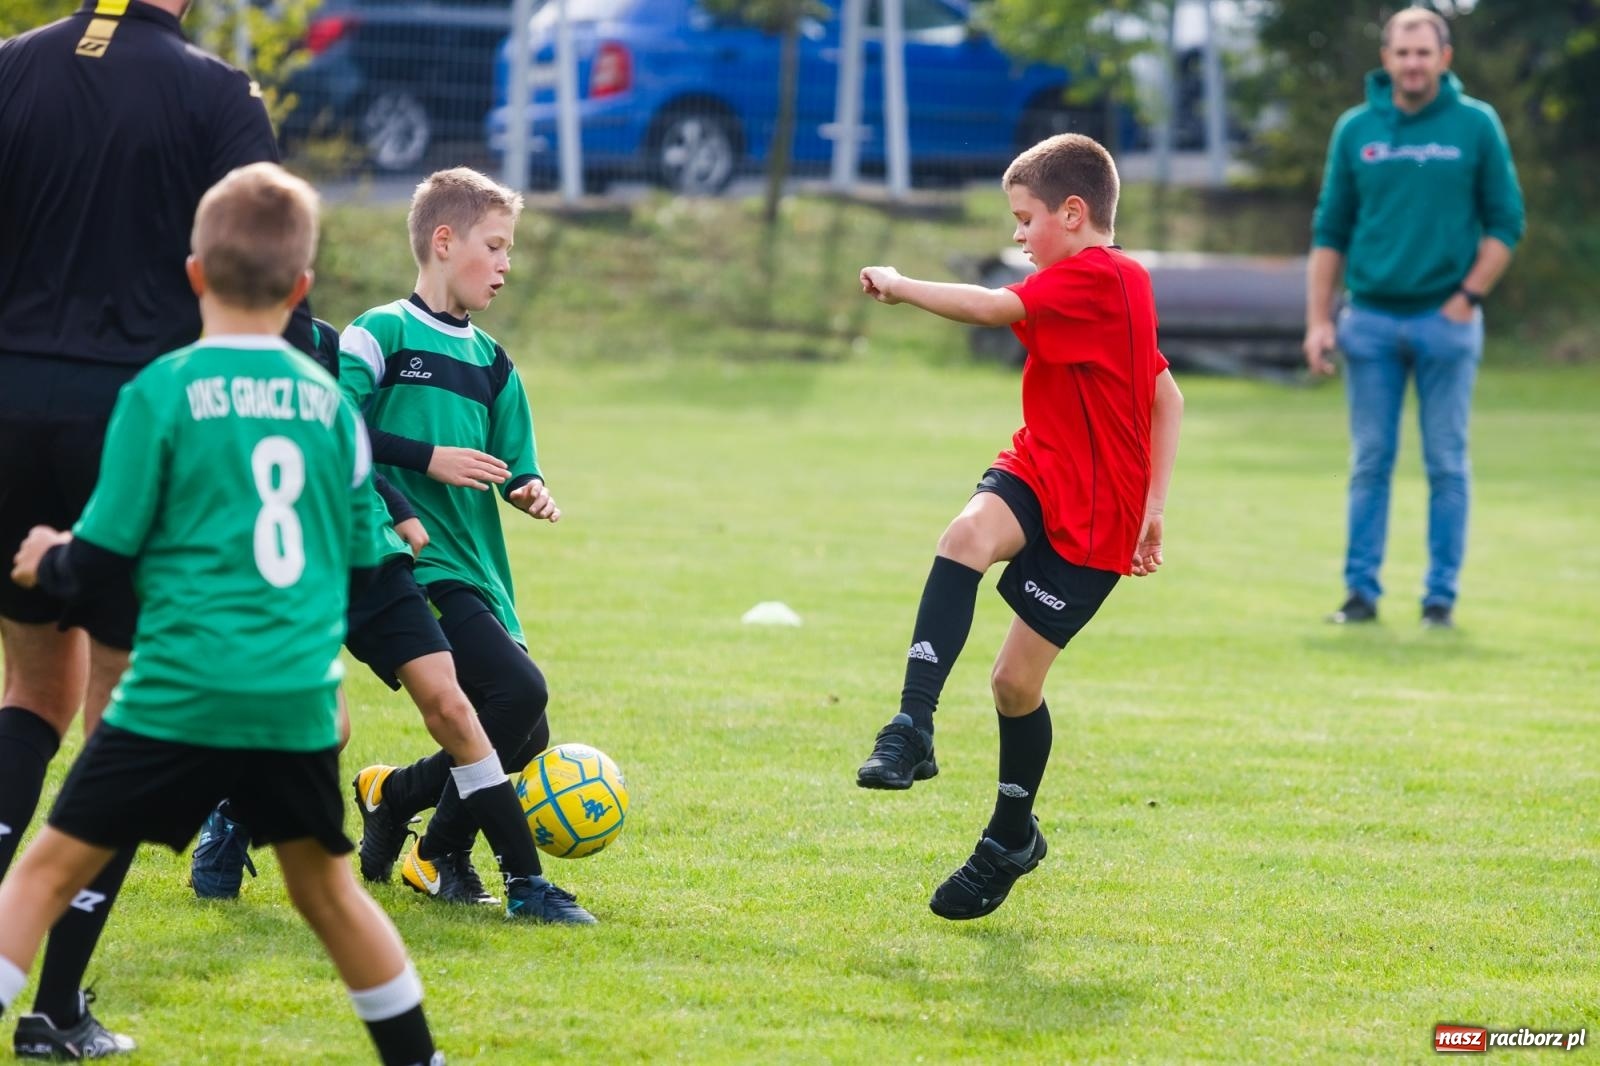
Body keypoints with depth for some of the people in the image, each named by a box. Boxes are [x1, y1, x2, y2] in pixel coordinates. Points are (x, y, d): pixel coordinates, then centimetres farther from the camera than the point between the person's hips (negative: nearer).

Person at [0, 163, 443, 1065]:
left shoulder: (162, 391, -5)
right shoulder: (329, 399, 7)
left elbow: (102, 560, -3)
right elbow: (362, 563, 14)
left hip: (181, 695, -4)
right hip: (301, 699, 4)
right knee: (327, 888, 20)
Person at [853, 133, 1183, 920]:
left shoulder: (1089, 279, -17)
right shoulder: (1122, 283, 14)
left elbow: (990, 308, -28)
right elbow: (1166, 397, 19)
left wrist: (898, 286, -14)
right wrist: (1152, 501, 17)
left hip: (1091, 515, -8)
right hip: (1039, 472, 8)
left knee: (1016, 679, -1)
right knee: (968, 535, -26)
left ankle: (1011, 839, 21)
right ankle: (912, 728, -37)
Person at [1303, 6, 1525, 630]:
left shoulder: (1476, 126, 1)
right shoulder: (1356, 129, 6)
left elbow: (1505, 223, 3)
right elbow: (1330, 231, 9)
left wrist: (1468, 296, -7)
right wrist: (1318, 320, 2)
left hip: (1447, 320, -2)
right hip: (1370, 319, 2)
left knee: (1446, 465, 1)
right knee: (1370, 462, 3)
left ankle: (1441, 596, 7)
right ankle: (1362, 591, 7)